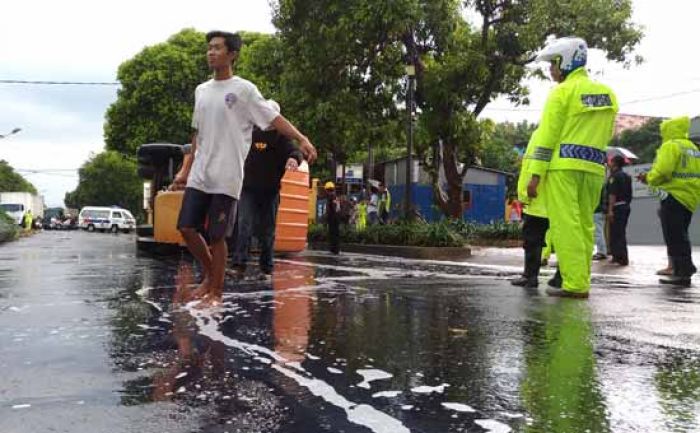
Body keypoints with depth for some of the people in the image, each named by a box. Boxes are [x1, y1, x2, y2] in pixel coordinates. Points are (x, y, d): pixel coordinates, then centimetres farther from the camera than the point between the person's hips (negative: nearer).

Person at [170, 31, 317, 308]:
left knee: (217, 236, -2)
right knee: (187, 228, 2)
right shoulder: (201, 91, 15)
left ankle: (216, 291, 13)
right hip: (198, 176, 6)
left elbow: (274, 118, -10)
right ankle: (210, 274, 24)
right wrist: (185, 170, 20)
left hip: (226, 178, -6)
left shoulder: (244, 89, -3)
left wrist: (301, 139, -25)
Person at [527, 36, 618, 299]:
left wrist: (535, 174, -8)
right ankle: (580, 280, 15)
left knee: (566, 225, -5)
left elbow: (547, 136, -9)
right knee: (584, 225, 11)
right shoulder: (607, 94, 16)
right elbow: (606, 135, 16)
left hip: (563, 167, -6)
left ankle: (574, 284, -7)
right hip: (594, 169, 7)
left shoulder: (562, 91, -4)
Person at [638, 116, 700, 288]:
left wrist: (648, 178, -1)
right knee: (680, 235, 14)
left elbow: (661, 171, -22)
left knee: (674, 237, -7)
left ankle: (683, 272, -10)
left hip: (674, 196, -9)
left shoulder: (670, 146, -9)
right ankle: (683, 271, 16)